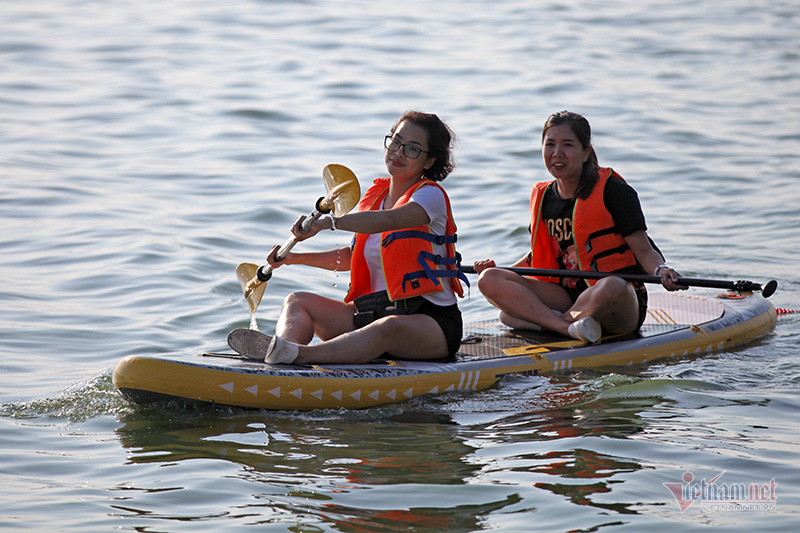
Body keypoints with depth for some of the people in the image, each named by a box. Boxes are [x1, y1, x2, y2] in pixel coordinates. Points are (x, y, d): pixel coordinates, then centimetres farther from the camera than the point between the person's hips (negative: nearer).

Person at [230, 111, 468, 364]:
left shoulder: (432, 195, -7)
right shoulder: (375, 194, 15)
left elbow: (388, 220, -29)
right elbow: (354, 256, 27)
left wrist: (328, 222, -38)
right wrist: (295, 258, 17)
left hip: (431, 318, -8)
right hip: (375, 312, 8)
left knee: (391, 327, -41)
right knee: (298, 301, -6)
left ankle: (301, 355, -64)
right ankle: (281, 346, -42)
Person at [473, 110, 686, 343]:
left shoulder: (613, 191, -6)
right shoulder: (543, 198, 11)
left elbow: (644, 250, -7)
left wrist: (660, 271, -27)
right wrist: (501, 270, 9)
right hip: (567, 296, 5)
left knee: (612, 288, -43)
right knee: (489, 280, -14)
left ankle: (539, 319, -19)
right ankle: (569, 328, -30)